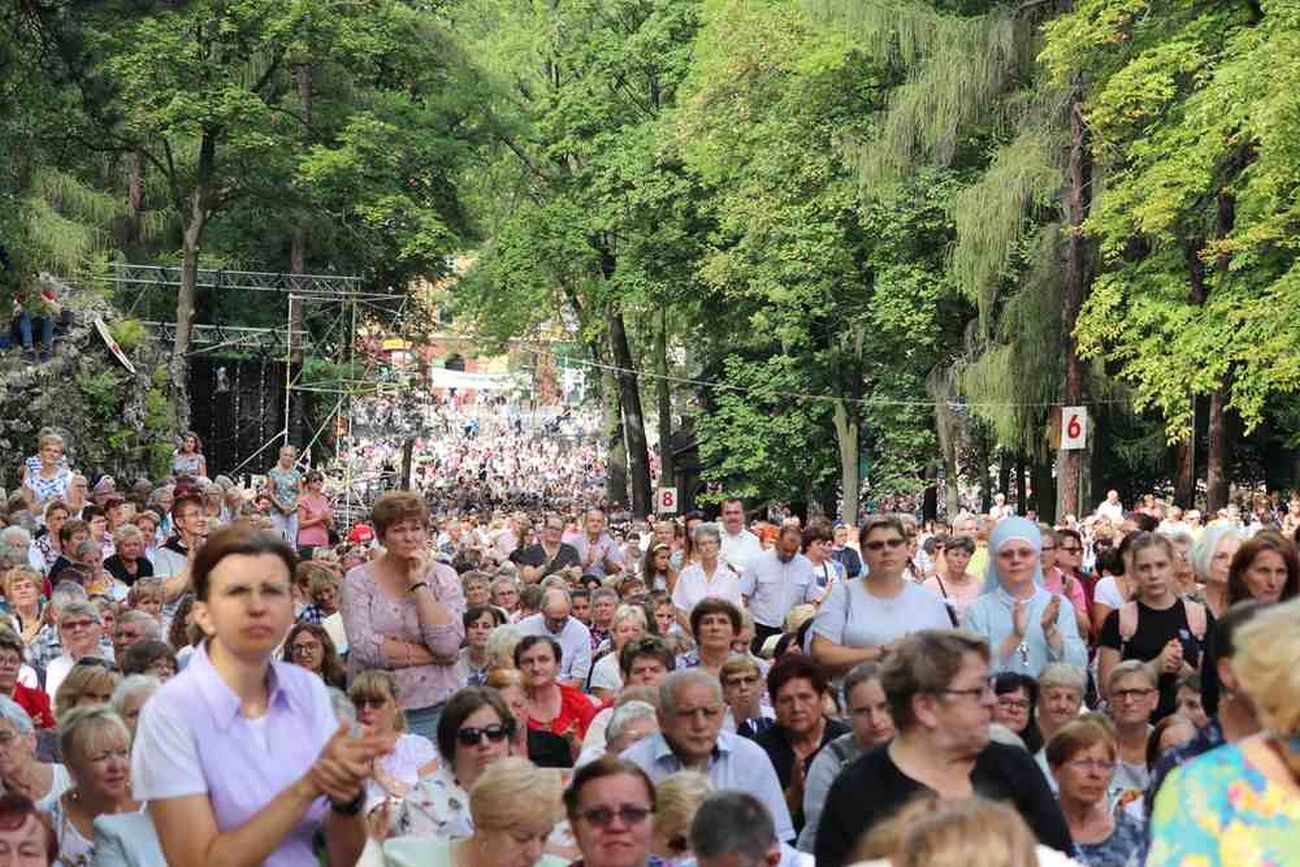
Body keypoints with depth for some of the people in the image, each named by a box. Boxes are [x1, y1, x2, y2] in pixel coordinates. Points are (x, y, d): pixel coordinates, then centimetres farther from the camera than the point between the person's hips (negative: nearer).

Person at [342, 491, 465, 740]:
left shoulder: (443, 577, 3)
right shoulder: (359, 579, -1)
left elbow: (448, 645, -11)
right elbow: (363, 647, -15)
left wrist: (420, 584, -10)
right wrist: (430, 654, -12)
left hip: (433, 710, 1)